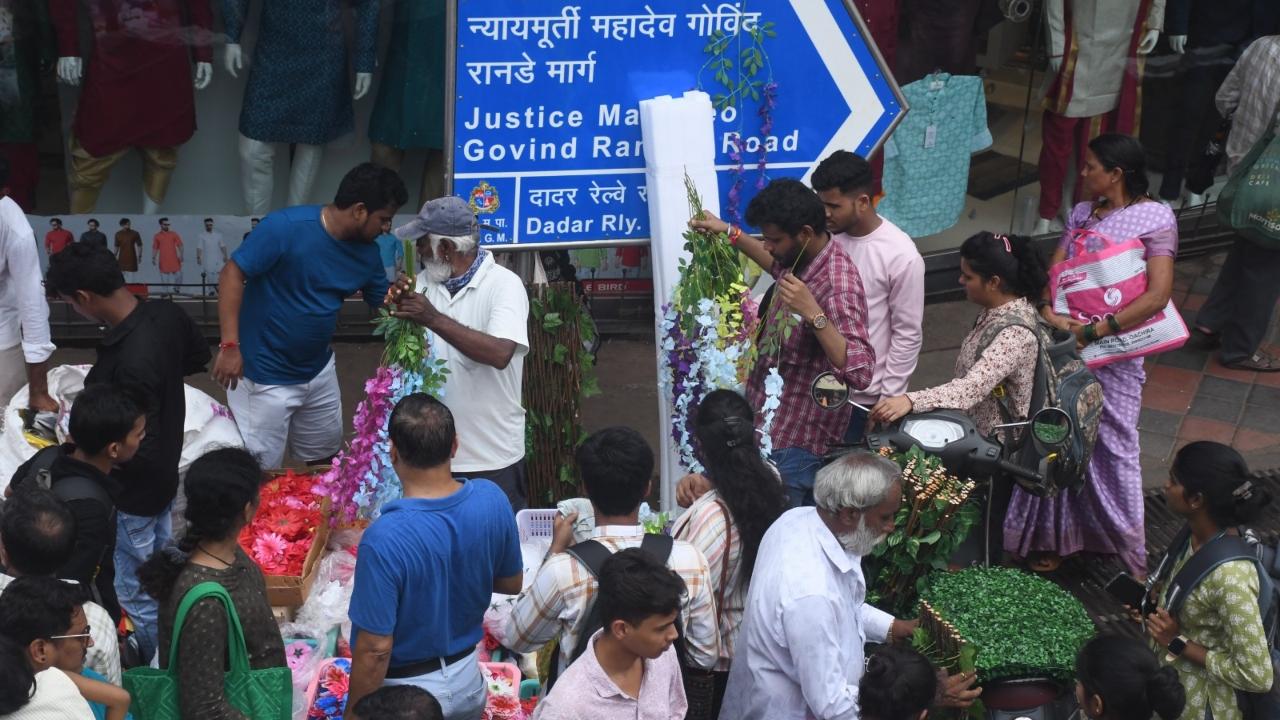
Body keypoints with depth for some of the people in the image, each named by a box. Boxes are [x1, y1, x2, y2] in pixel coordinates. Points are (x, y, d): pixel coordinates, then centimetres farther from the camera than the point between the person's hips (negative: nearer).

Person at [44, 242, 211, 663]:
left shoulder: (129, 364, -38)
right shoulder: (167, 315, -12)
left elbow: (139, 450, -31)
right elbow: (199, 358, 10)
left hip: (133, 491, -9)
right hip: (165, 473, 9)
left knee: (136, 594, 13)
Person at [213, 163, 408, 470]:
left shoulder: (367, 252, -2)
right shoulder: (286, 227, -23)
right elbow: (232, 275, -20)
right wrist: (230, 345, -25)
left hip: (319, 372, 7)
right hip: (265, 377, -6)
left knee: (325, 459, 21)